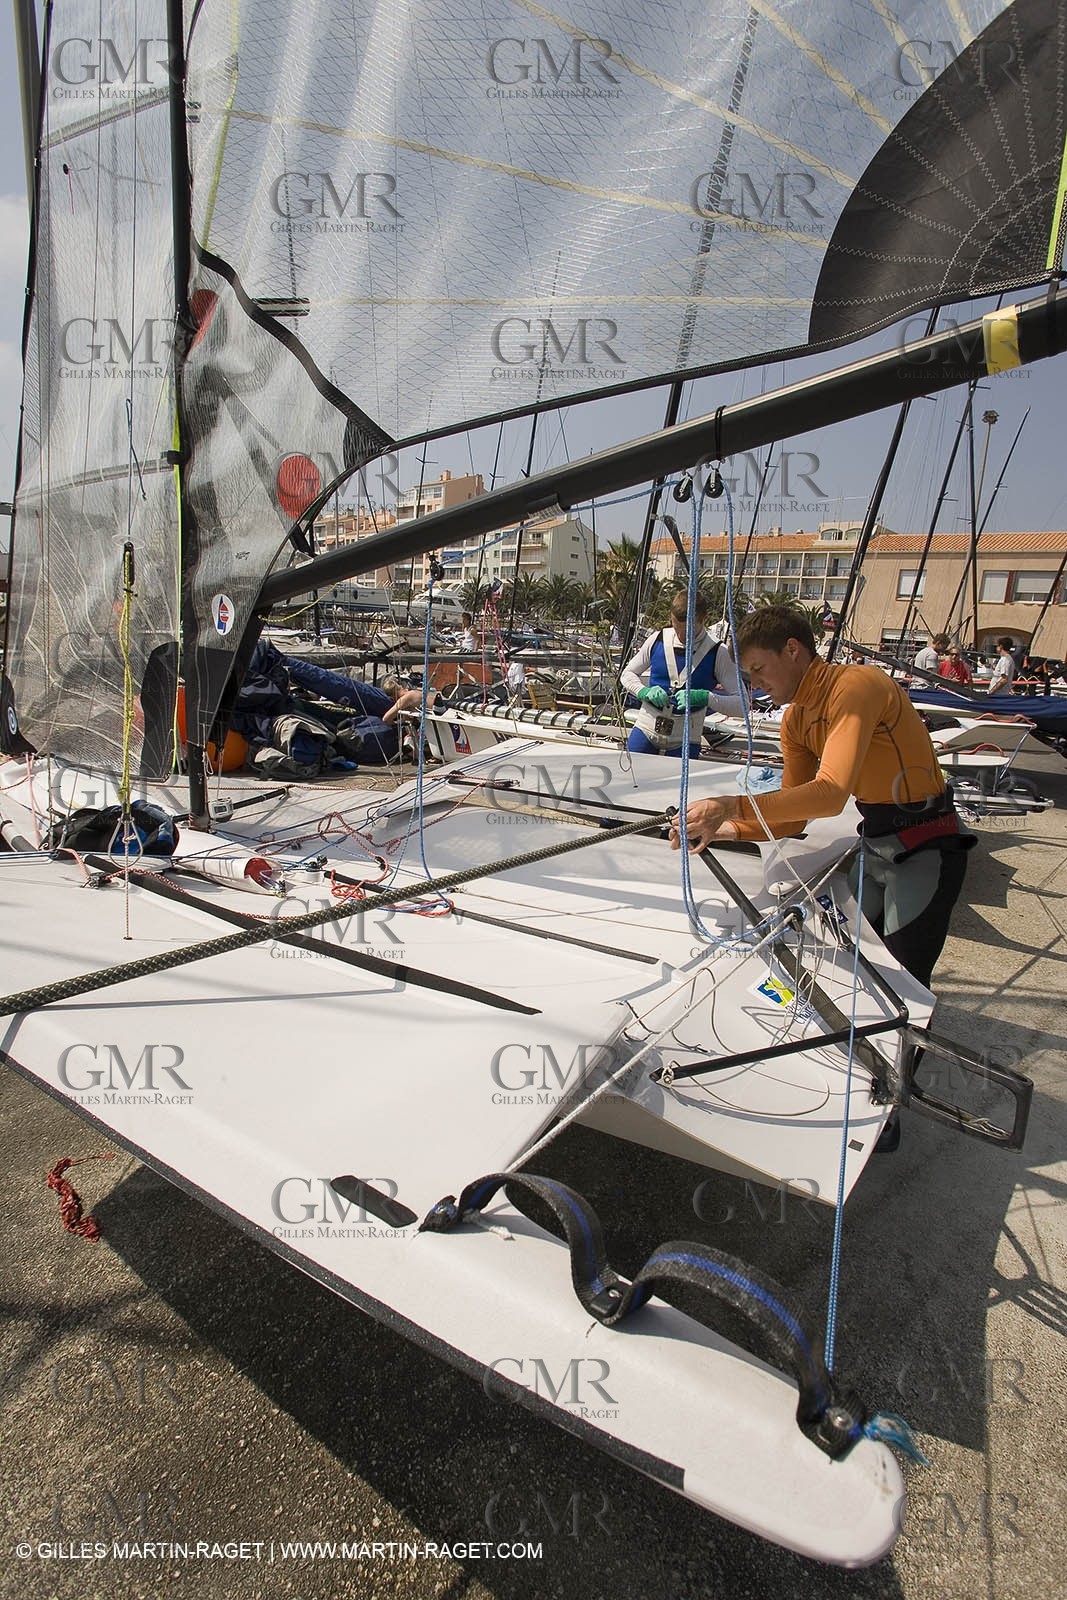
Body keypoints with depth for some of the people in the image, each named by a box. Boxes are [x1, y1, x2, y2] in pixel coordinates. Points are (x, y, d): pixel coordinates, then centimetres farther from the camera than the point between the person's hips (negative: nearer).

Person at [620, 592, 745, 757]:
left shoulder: (718, 654, -6)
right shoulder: (657, 640, 2)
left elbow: (741, 704, -9)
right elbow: (627, 673, 14)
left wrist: (704, 697, -24)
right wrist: (644, 691, -8)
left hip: (684, 743, -2)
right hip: (646, 730, 2)